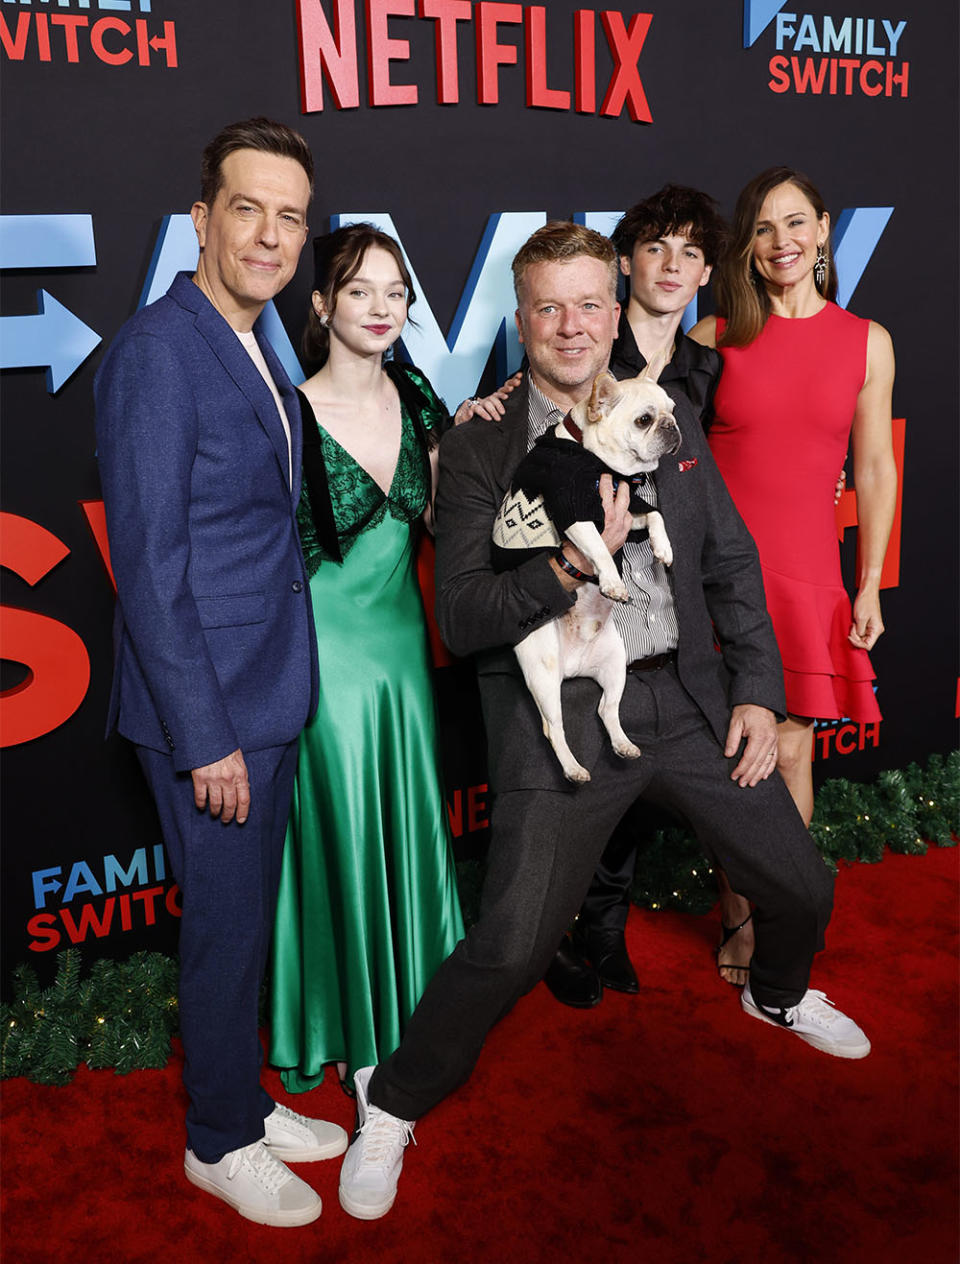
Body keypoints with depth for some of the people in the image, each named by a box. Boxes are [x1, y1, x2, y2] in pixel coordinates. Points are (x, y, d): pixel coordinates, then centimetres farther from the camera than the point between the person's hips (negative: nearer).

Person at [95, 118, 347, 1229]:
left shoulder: (255, 352, 12)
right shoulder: (156, 353, -17)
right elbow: (147, 566, -20)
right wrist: (205, 737, -19)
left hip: (265, 694, 9)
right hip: (208, 707, -9)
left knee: (246, 917, 20)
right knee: (225, 924, 7)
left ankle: (243, 1103, 40)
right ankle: (219, 1143, 30)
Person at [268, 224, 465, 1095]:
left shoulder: (415, 395, 2)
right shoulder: (290, 416, -14)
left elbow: (435, 516, 8)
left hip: (401, 632, 5)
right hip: (327, 644, -5)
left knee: (411, 817, 14)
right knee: (341, 827, 6)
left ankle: (413, 999, 37)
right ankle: (349, 1031, 28)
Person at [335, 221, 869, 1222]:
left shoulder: (670, 417, 8)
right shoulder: (478, 449, -5)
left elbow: (731, 562, 12)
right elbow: (462, 620, -11)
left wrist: (758, 689, 5)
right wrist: (567, 570, -26)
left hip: (690, 701, 5)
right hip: (561, 718, -5)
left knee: (802, 887, 15)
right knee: (511, 946, -10)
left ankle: (779, 996, 51)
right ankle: (392, 1104, 17)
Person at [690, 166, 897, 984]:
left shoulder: (867, 342, 5)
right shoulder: (714, 337, 2)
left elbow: (874, 466, 7)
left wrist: (869, 584, 5)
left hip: (806, 569, 1)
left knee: (789, 751, 5)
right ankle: (740, 912, 25)